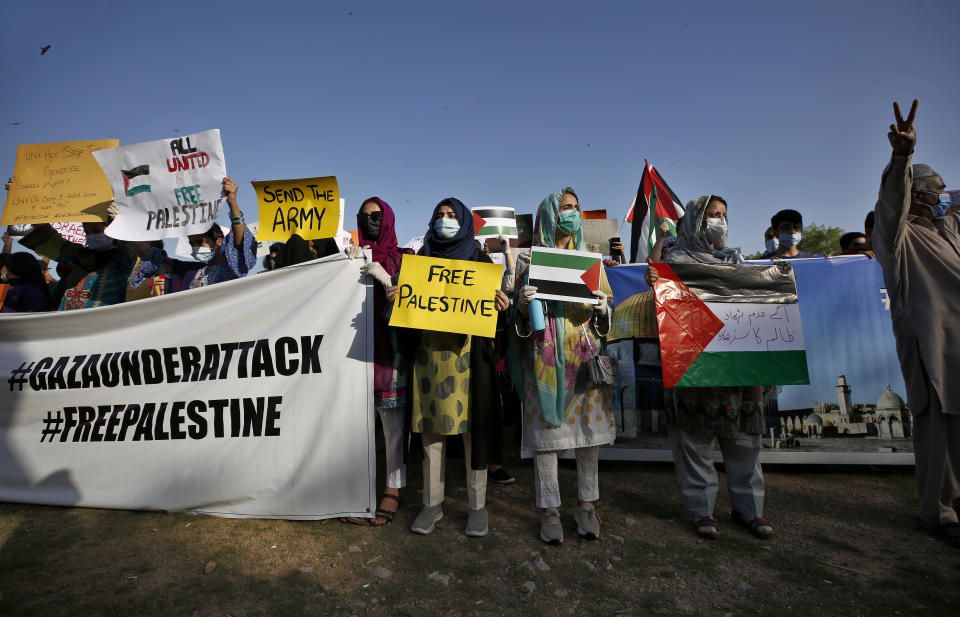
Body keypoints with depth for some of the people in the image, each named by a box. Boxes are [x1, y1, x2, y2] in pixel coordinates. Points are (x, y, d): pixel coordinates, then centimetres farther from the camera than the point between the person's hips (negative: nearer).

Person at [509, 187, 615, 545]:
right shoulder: (530, 261, 7)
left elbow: (605, 318, 15)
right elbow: (519, 315, 6)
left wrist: (602, 309, -8)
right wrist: (522, 304, -17)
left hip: (584, 356, 3)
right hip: (544, 358, -2)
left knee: (588, 427, 5)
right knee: (545, 432, 0)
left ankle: (586, 505, 21)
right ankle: (550, 509, 14)